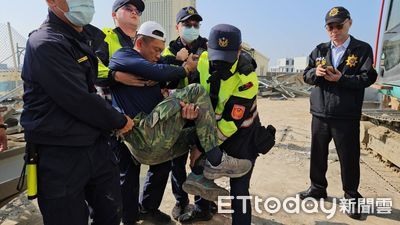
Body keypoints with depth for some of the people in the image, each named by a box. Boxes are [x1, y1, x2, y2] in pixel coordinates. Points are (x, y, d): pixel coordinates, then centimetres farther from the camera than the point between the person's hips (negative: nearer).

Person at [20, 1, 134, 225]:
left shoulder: (93, 36, 9)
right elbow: (80, 101, -21)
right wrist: (120, 121, -8)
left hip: (98, 145, 7)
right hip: (61, 156, -7)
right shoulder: (45, 44, -17)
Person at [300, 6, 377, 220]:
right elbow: (306, 75, 8)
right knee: (318, 154, 14)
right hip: (320, 113, 4)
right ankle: (317, 188, 32)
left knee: (349, 158, 5)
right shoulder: (320, 50, 11)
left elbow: (367, 78, -8)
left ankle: (351, 197, 23)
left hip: (346, 116, -3)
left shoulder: (363, 49, 0)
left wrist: (341, 78, -22)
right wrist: (315, 72, -14)